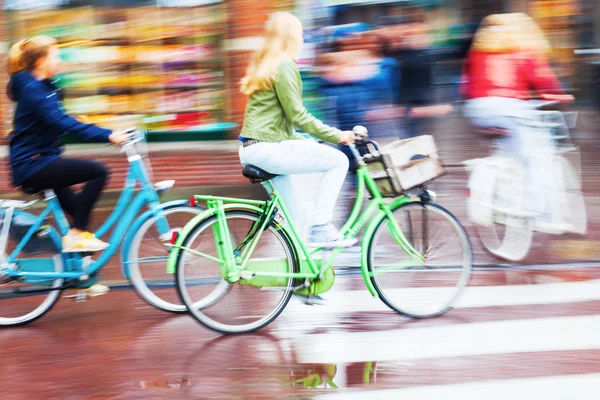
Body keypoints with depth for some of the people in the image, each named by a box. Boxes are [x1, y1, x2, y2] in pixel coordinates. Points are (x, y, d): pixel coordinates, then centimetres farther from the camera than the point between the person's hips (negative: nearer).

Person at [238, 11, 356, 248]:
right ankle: (321, 228, -9)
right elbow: (297, 116, -14)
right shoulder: (284, 65, -10)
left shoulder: (263, 66, 21)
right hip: (267, 149, -10)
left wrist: (308, 142, 24)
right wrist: (337, 136, -8)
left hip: (251, 150, 10)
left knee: (296, 216, 17)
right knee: (338, 160, -6)